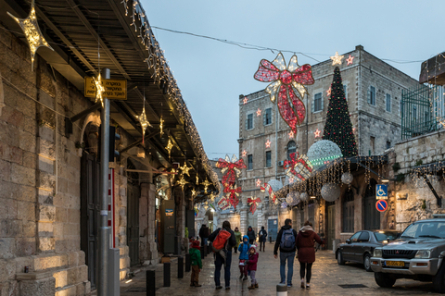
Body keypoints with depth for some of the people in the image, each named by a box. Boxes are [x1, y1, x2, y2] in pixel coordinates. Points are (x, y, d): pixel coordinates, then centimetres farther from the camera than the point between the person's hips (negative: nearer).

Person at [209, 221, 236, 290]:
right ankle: (227, 285, 4)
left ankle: (217, 284, 9)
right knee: (227, 269, 5)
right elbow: (234, 242, -12)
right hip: (227, 252, -2)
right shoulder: (231, 232, -3)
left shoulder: (219, 230, 1)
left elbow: (210, 237, -2)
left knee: (217, 268, 9)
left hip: (218, 252, 2)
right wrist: (231, 245, 9)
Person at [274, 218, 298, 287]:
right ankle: (289, 283, 8)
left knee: (282, 265, 20)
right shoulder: (294, 231, -6)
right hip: (291, 252, 0)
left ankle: (283, 281, 15)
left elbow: (277, 242, -9)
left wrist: (275, 252, -2)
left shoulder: (281, 231, -7)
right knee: (290, 267, 9)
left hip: (283, 252, 0)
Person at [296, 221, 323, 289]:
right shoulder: (313, 233, -3)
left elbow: (297, 244, 3)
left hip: (302, 252, 1)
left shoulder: (300, 233, 1)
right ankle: (308, 284, 6)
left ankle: (302, 279, -4)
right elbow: (320, 241, -4)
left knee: (302, 267, 17)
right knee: (309, 268, 10)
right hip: (310, 252, -1)